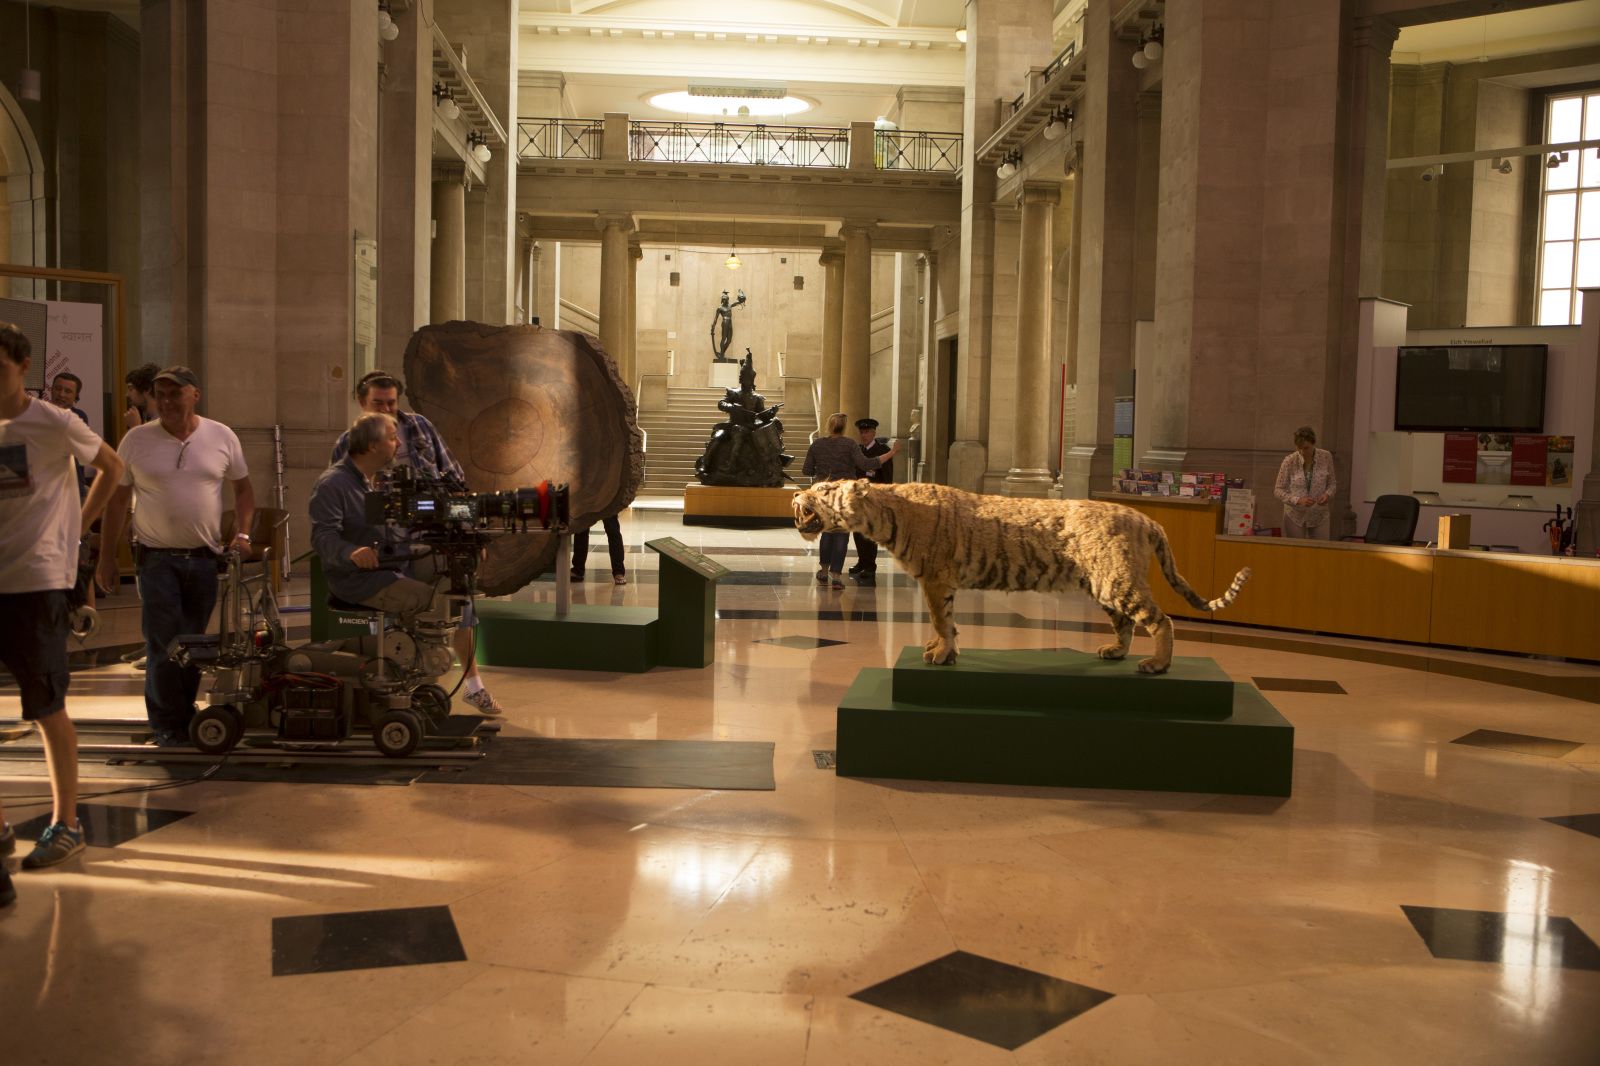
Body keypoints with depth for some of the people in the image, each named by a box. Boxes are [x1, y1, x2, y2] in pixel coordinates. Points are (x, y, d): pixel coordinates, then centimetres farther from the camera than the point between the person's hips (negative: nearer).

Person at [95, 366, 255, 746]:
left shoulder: (222, 437, 2)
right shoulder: (137, 440, -2)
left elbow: (243, 488, 12)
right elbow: (117, 498, 3)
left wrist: (242, 533, -2)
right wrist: (106, 555, 2)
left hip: (205, 557, 2)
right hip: (157, 557, -2)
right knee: (163, 644, -5)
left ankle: (184, 716, 24)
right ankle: (168, 725, 4)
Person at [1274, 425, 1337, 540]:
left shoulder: (1326, 457, -7)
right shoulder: (1289, 461, -13)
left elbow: (1332, 483, 5)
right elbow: (1278, 490, -7)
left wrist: (1328, 494, -16)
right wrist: (1298, 500, -21)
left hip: (1320, 516, 2)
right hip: (1295, 516, -1)